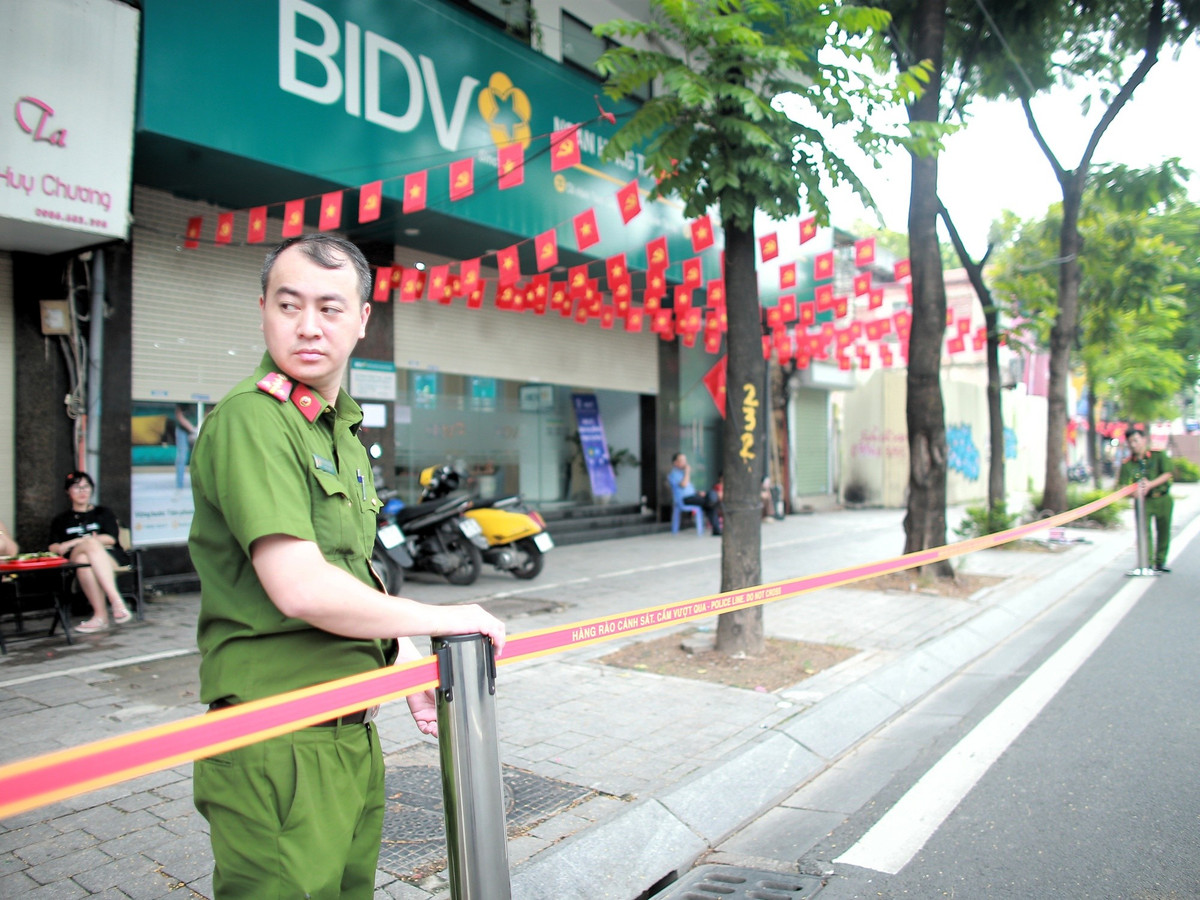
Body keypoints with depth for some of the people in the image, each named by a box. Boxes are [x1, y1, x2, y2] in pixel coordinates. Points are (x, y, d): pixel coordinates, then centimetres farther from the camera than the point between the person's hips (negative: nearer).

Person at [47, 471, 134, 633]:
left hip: (109, 557, -1)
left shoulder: (103, 513, 24)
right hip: (74, 561, 1)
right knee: (91, 544, -36)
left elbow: (111, 538, 5)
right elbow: (53, 547, 9)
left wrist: (74, 542, -6)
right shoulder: (61, 520, 27)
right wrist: (88, 541, -11)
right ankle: (116, 600, -46)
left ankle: (100, 616, -47)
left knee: (85, 560, -37)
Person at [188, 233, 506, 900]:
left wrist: (408, 668, 15)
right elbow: (301, 589, -26)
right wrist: (441, 619, -15)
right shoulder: (251, 419, -17)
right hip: (280, 748, -9)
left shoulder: (344, 428, 14)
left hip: (351, 732, 9)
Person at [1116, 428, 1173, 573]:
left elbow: (1167, 474, -11)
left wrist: (1150, 484, -24)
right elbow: (1122, 486, -11)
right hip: (1143, 501, -1)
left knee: (1163, 531, 8)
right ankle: (1147, 563, -9)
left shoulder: (1158, 456, -2)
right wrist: (1134, 491, -32)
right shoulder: (1127, 464, -5)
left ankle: (1160, 562, 22)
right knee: (1144, 530, -12)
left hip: (1163, 499, 1)